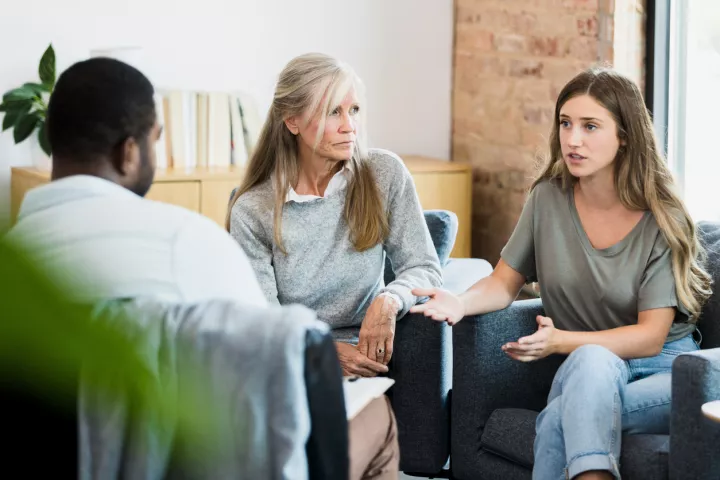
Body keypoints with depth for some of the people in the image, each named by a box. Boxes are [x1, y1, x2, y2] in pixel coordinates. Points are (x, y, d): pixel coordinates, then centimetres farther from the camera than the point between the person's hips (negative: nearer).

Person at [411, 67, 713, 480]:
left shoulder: (661, 221, -10)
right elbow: (506, 281, 9)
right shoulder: (549, 198, 1)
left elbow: (650, 337, -12)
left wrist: (560, 341, -26)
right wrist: (461, 303, -15)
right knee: (592, 360, -37)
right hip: (582, 369, 2)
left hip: (662, 367, -2)